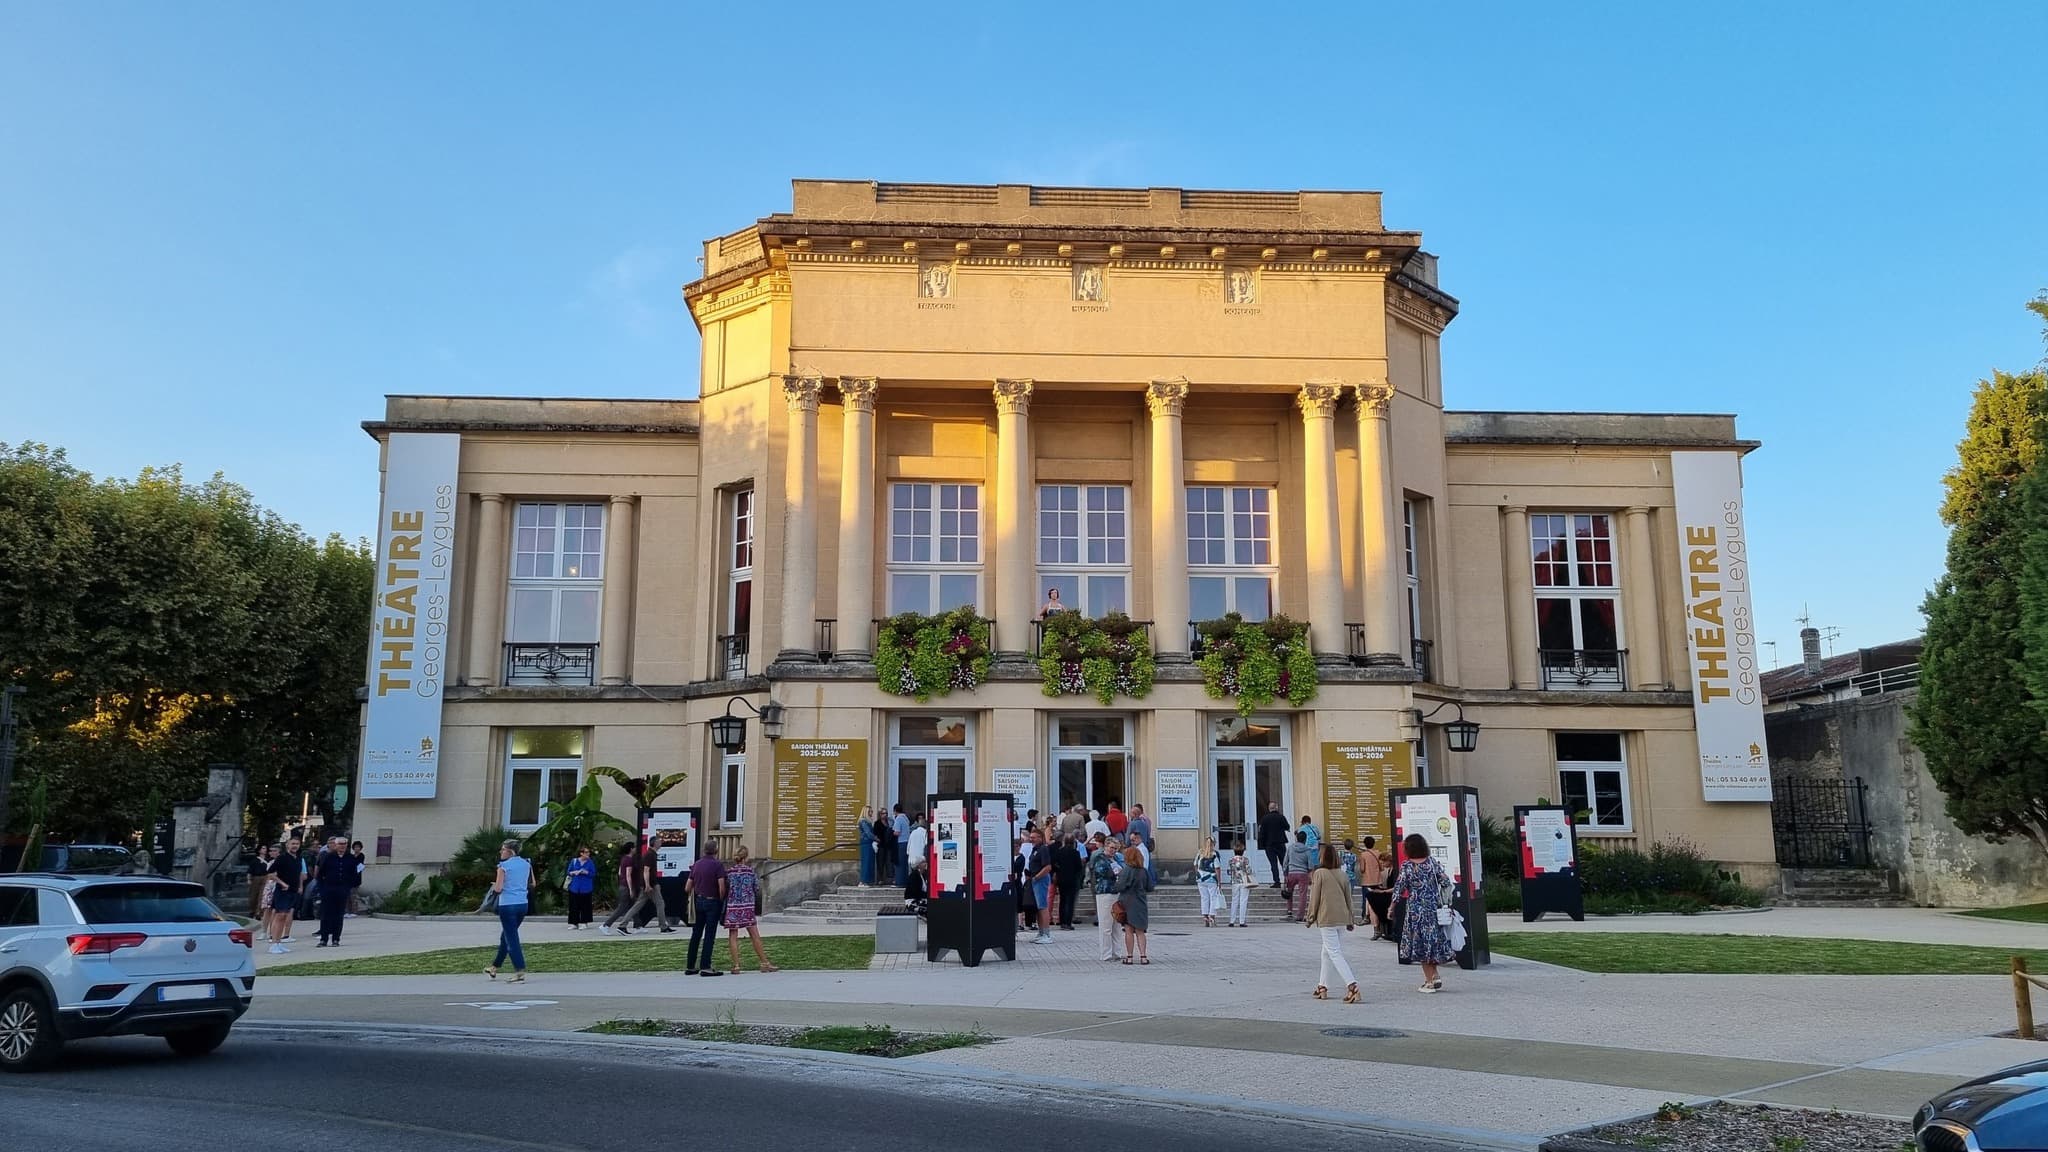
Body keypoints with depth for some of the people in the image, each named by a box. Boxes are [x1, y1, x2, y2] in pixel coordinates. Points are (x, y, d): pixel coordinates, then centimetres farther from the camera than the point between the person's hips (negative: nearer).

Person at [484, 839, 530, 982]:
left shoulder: (503, 866, -10)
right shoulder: (527, 864, 6)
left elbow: (498, 888, -14)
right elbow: (532, 884, 14)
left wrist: (494, 886, 8)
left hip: (507, 905, -6)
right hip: (522, 904, 6)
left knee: (511, 938, -2)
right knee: (506, 936, 21)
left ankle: (520, 972, -7)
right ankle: (494, 967, 34)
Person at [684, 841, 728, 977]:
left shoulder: (696, 864, 8)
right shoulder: (717, 865, -10)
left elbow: (687, 888, 9)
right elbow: (722, 887, -18)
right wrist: (721, 901, -4)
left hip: (698, 901, 6)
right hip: (712, 902, -6)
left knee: (695, 935, 12)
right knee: (709, 936, -3)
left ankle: (690, 966, 16)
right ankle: (705, 967, -5)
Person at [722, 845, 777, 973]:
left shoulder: (729, 872, -1)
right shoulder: (750, 871, -2)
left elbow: (725, 889, 2)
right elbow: (757, 888, 2)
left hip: (732, 907, 0)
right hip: (747, 907, 0)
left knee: (733, 936, 5)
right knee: (755, 936, 6)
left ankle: (736, 965, 0)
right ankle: (764, 963, 10)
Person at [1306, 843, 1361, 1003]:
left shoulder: (1320, 873, -8)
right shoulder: (1342, 874, 7)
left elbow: (1314, 897, -6)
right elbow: (1349, 898, 11)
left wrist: (1311, 917, 5)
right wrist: (1350, 920, 19)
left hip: (1326, 918, -6)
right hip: (1342, 918, 6)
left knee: (1335, 953, -8)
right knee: (1327, 952, 18)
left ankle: (1352, 985, -22)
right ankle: (1322, 986, 24)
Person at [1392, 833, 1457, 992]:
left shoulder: (1406, 866, -10)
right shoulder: (1432, 861, -1)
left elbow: (1399, 888, -9)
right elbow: (1445, 882, 1)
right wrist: (1444, 901, 17)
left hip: (1416, 910, -4)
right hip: (1434, 907, 4)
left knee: (1421, 943, 4)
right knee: (1434, 939, 15)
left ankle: (1429, 981, 6)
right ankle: (1435, 977, 12)